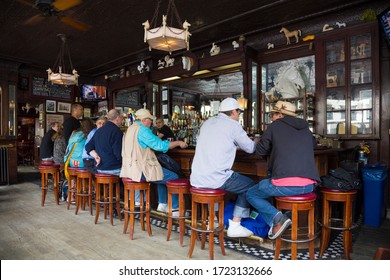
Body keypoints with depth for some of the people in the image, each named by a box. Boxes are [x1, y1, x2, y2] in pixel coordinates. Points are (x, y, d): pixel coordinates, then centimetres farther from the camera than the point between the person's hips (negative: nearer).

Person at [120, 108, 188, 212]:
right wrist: (178, 143, -9)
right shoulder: (142, 130, -16)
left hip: (130, 167, 10)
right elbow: (160, 145, -21)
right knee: (174, 177, -3)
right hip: (140, 170, -10)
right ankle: (174, 208, 9)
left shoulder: (130, 128, 14)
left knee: (162, 173, 25)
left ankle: (162, 204, 25)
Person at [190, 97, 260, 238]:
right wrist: (256, 141, 28)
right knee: (249, 185, 14)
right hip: (215, 178, -7)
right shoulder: (233, 125, -4)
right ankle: (235, 226, 12)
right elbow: (250, 148, 7)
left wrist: (234, 145, 34)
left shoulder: (207, 123, 15)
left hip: (196, 179, 7)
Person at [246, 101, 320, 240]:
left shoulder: (275, 126, 5)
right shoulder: (305, 128, 18)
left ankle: (276, 218, -5)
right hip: (309, 185, 7)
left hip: (285, 185, -6)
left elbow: (260, 150, 13)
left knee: (251, 194, 14)